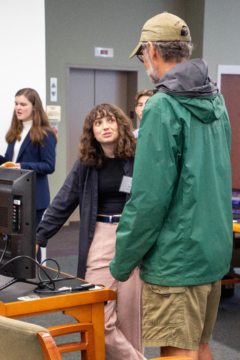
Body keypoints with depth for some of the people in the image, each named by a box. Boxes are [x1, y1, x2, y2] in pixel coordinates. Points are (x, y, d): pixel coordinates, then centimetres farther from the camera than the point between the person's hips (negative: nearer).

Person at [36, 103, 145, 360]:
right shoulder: (86, 164, 8)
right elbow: (62, 203, 10)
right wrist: (38, 239, 6)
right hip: (100, 238, 2)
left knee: (129, 316, 2)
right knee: (100, 319, -6)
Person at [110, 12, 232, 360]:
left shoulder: (163, 107, -16)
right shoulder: (215, 101, 10)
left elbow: (150, 196, -19)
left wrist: (122, 261, -10)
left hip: (176, 259, -9)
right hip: (215, 252, 9)